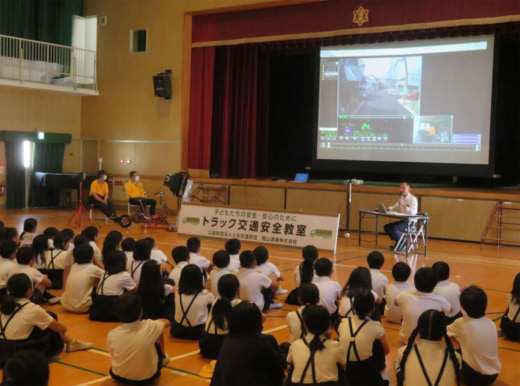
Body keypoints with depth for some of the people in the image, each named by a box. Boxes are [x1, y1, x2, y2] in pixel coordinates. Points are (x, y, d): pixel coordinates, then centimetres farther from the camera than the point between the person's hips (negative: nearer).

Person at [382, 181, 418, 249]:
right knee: (386, 227, 0)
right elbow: (394, 207, 23)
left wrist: (404, 205, -28)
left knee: (393, 228, -26)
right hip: (403, 220, 9)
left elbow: (413, 212, -24)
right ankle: (397, 242, 10)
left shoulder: (413, 199, -12)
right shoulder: (401, 198, 13)